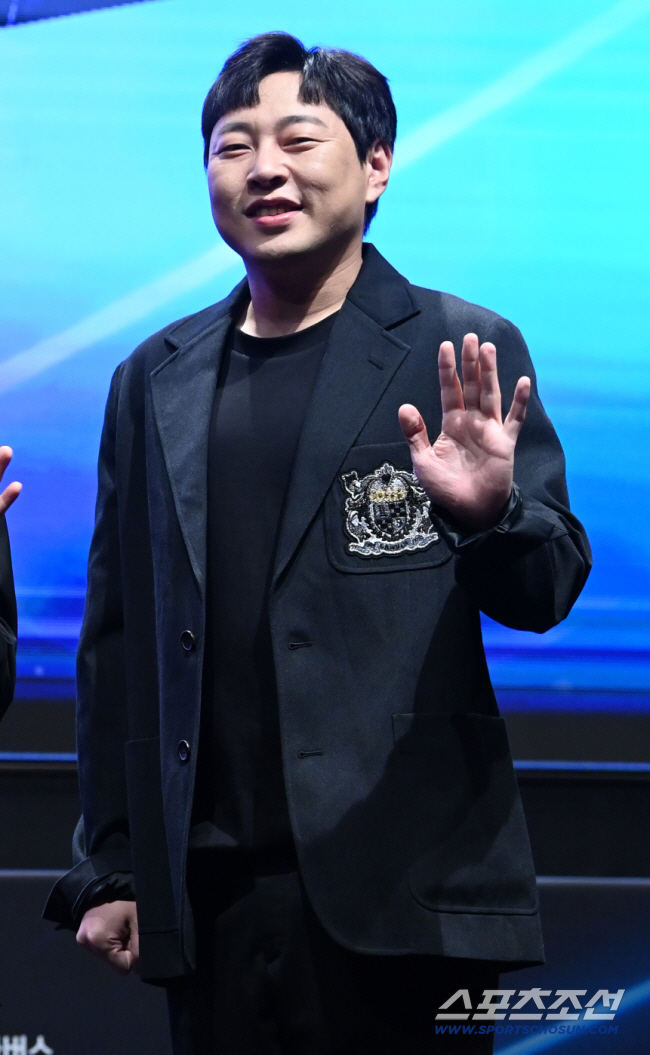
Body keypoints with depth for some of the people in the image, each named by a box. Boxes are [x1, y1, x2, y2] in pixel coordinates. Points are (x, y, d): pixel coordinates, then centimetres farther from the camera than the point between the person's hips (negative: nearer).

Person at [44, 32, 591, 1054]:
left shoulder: (461, 355, 1)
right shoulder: (155, 381, 12)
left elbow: (547, 591, -1)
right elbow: (116, 643, 15)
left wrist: (490, 514, -23)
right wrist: (107, 869, 11)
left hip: (398, 891, -3)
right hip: (206, 896, 3)